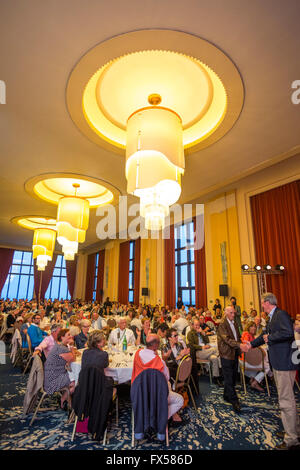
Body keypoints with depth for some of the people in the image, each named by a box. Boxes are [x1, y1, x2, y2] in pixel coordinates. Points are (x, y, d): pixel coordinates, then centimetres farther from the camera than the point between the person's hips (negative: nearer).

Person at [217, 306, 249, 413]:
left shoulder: (234, 322, 10)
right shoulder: (222, 324, -16)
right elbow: (227, 339, -25)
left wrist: (243, 346, 4)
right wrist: (240, 345, -36)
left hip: (235, 353, 8)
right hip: (227, 354, -8)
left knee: (233, 376, 15)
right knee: (229, 378, -2)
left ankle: (227, 396, 31)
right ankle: (234, 401, 8)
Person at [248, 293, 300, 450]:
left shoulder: (281, 314, -17)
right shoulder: (272, 318, 14)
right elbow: (265, 335, 25)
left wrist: (269, 338, -19)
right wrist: (251, 344, 35)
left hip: (285, 363, -10)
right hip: (278, 363, 10)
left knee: (286, 399, -2)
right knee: (287, 397, 21)